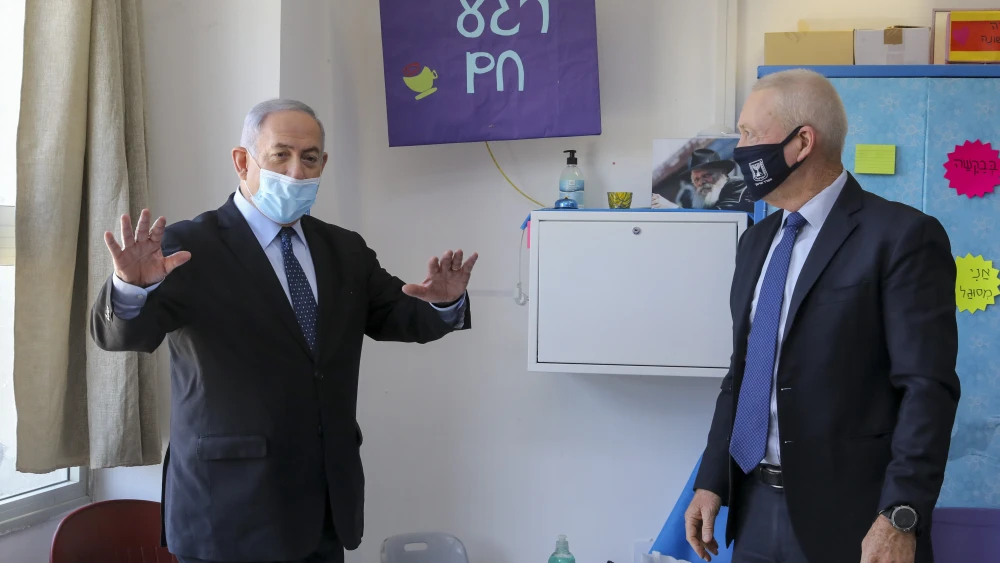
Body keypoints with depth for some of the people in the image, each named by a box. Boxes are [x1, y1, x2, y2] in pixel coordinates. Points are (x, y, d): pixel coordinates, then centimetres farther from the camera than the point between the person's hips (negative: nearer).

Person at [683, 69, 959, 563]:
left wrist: (899, 521, -20)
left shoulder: (902, 236, -10)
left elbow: (927, 387, -14)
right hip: (755, 509, 7)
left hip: (846, 517, -6)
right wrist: (712, 481, 7)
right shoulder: (757, 241, 13)